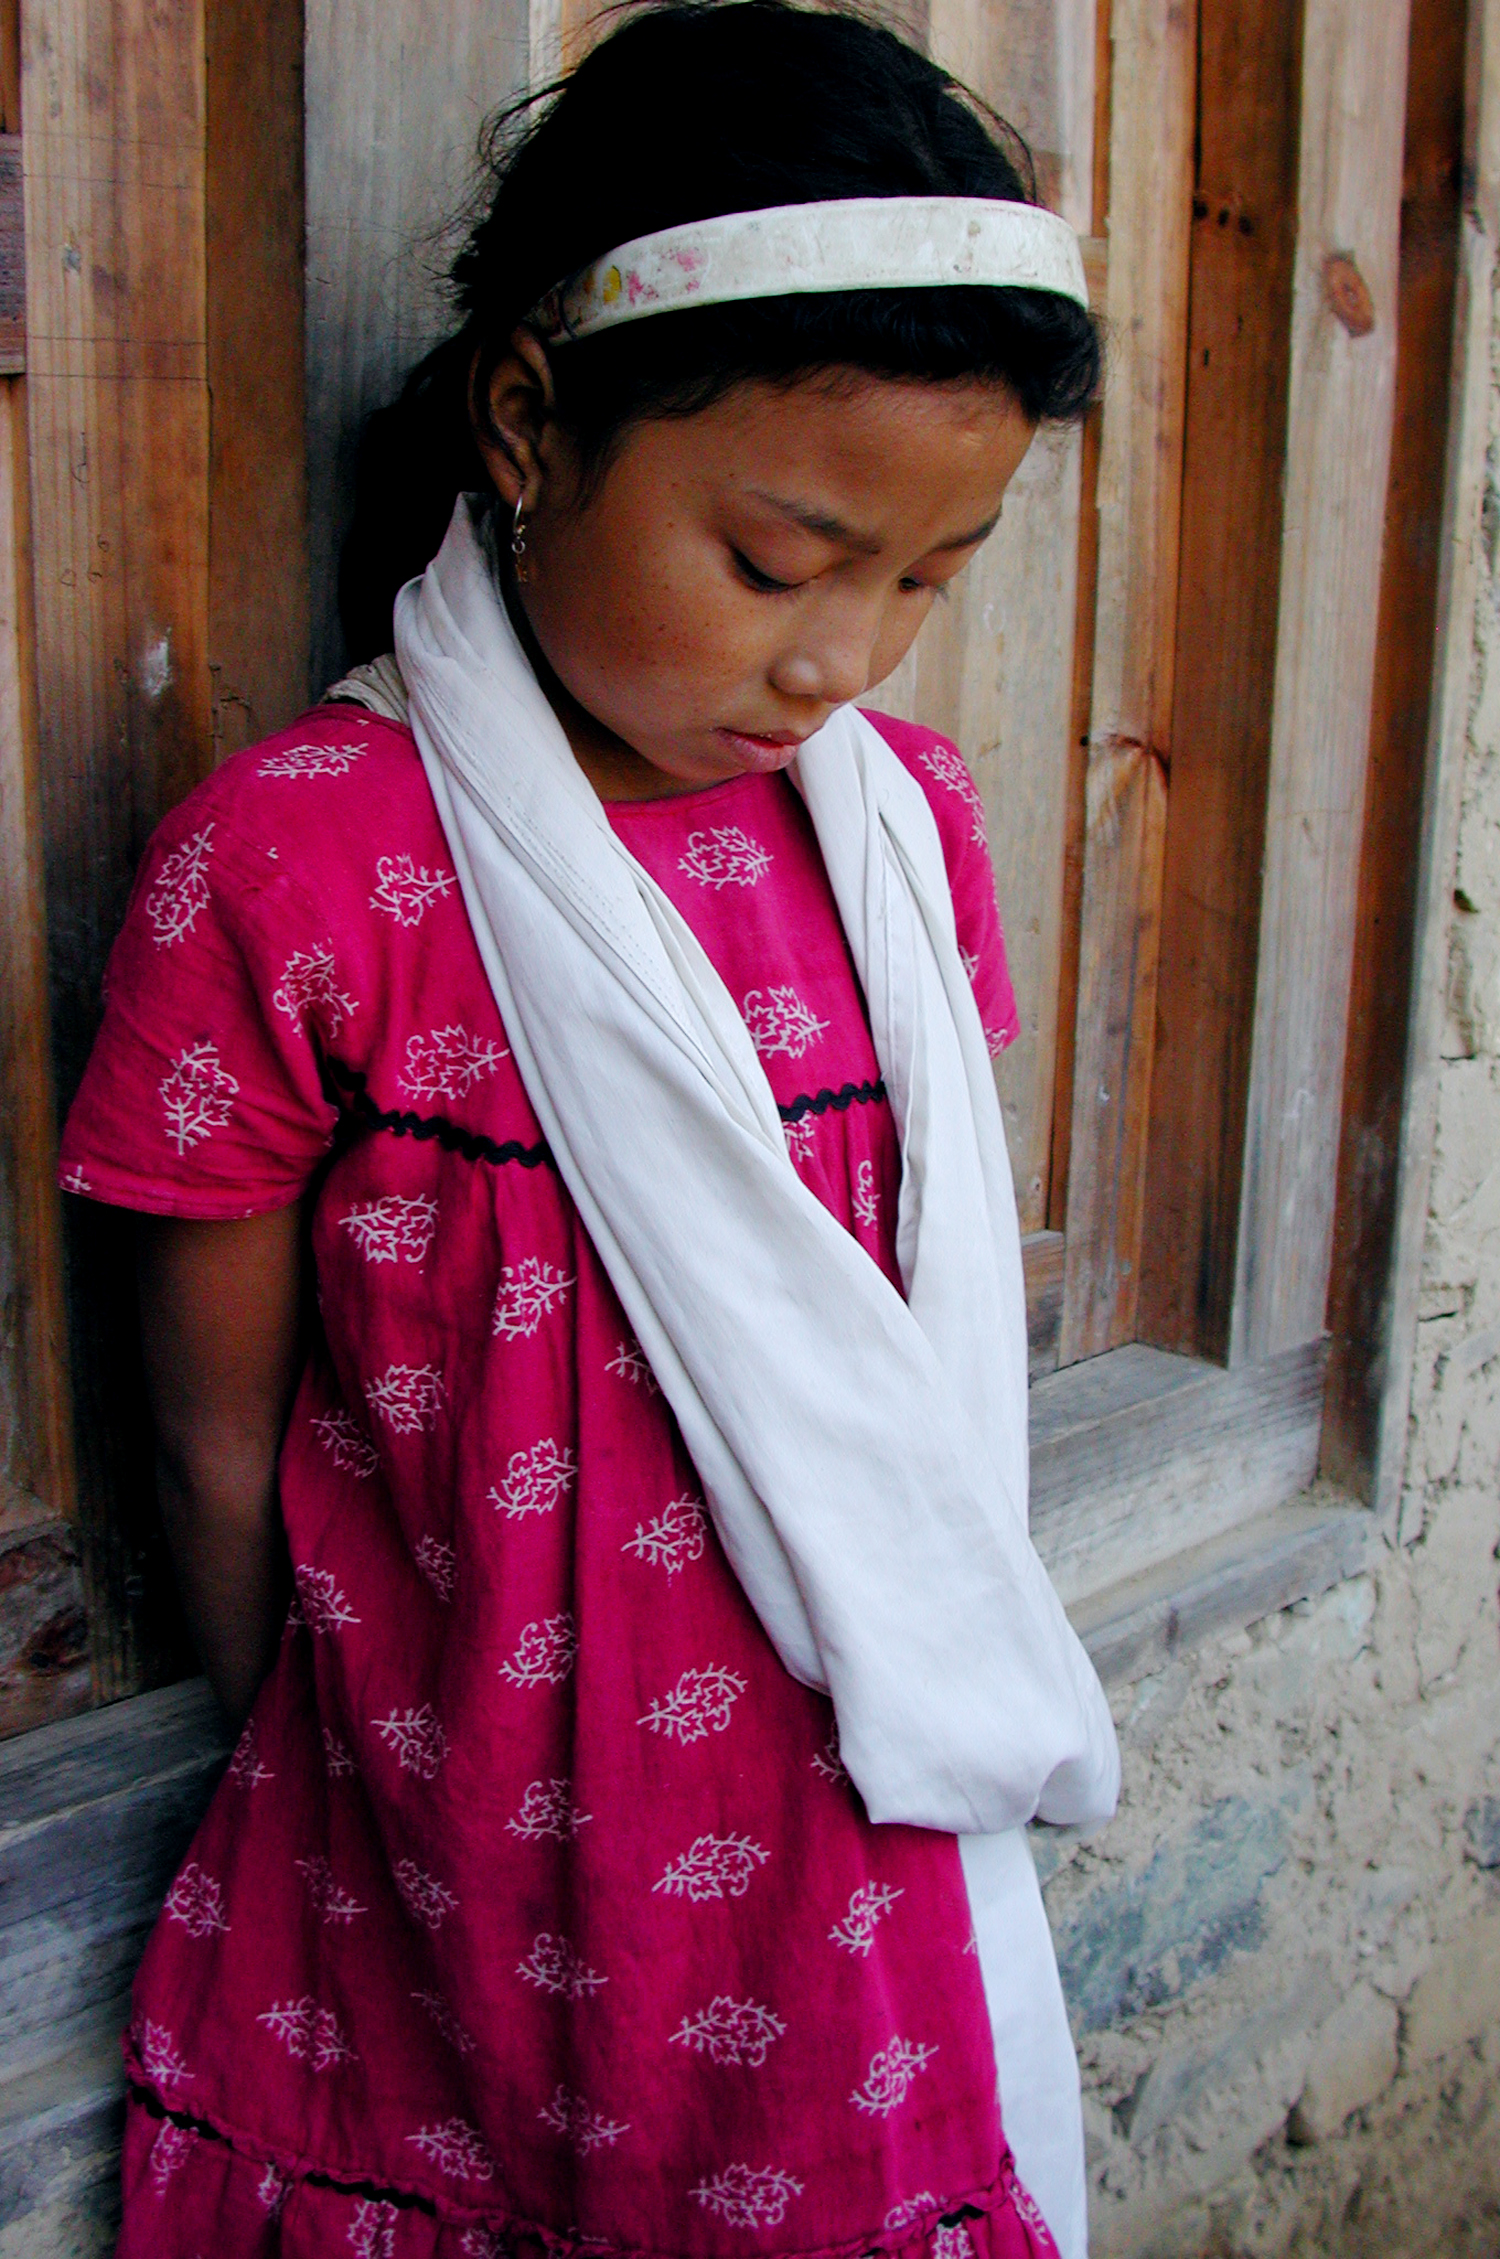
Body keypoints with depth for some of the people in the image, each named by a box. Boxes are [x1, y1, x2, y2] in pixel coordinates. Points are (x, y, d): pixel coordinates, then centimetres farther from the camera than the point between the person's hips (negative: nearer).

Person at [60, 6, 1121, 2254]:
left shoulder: (910, 820, -1)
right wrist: (336, 1784, 6)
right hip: (456, 1903, -4)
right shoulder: (284, 869, -17)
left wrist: (940, 1694, 11)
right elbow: (222, 1437, -6)